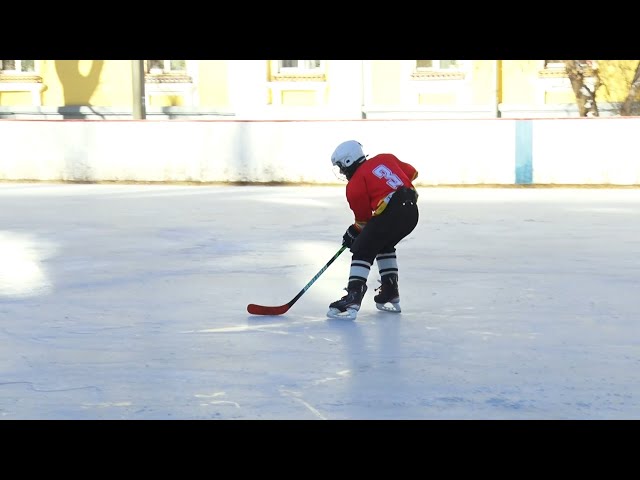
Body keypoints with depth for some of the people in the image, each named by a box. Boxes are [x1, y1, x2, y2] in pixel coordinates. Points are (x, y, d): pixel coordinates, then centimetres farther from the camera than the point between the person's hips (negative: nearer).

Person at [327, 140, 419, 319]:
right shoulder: (385, 159, 17)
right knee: (384, 245, 28)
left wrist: (353, 232, 25)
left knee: (362, 250, -2)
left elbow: (363, 217, 7)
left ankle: (353, 300, -16)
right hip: (411, 212, 8)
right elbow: (412, 173, 23)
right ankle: (390, 295, 28)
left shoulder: (355, 185, 2)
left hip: (390, 215, -8)